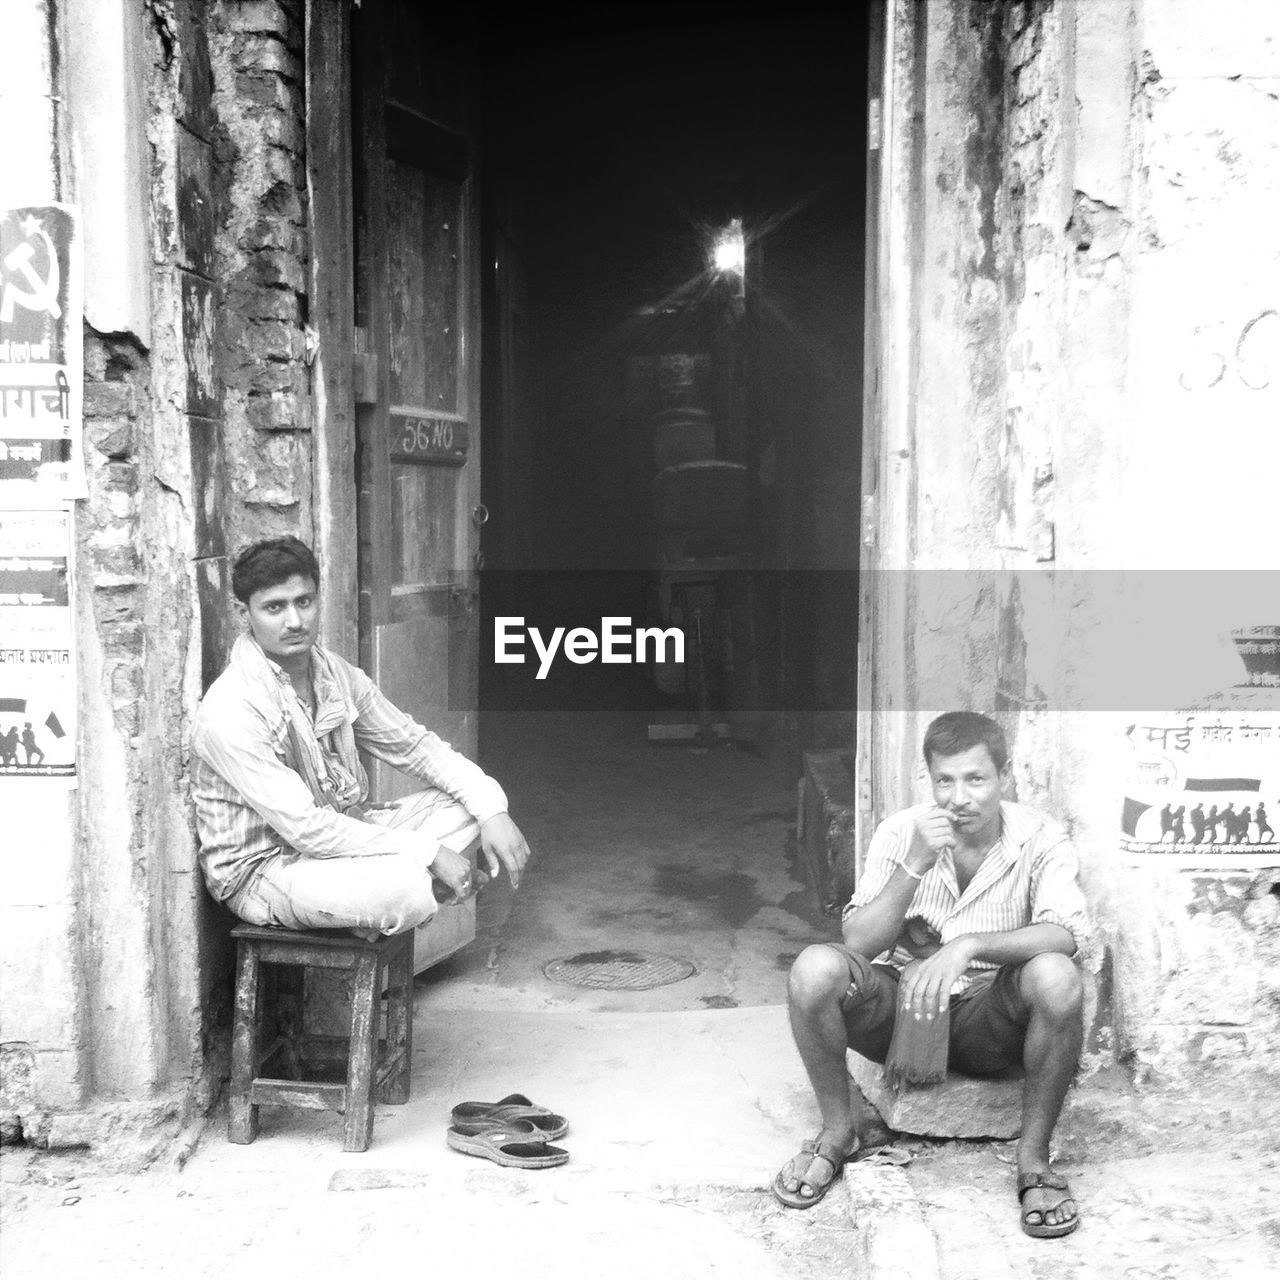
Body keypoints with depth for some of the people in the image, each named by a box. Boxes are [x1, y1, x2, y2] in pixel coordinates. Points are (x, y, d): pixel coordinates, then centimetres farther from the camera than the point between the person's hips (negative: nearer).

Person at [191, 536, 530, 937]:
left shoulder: (334, 672, -1)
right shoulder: (230, 712, -24)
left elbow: (413, 744, 6)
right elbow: (305, 828, -27)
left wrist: (493, 811, -9)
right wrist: (428, 852, -25)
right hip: (264, 867, -8)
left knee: (477, 797, -2)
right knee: (405, 892, -34)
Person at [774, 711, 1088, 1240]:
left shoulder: (1039, 838, -9)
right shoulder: (900, 833, -6)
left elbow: (1062, 934, -26)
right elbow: (857, 944, -14)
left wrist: (968, 945, -40)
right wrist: (914, 865, -26)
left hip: (989, 1019, -1)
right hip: (902, 1005, 1)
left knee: (1057, 977, -33)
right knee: (815, 968, -28)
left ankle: (1033, 1158, -14)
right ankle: (836, 1133, -3)